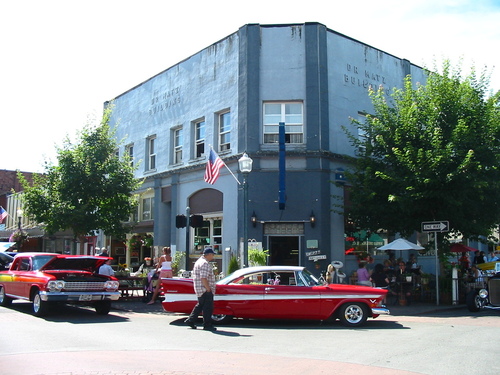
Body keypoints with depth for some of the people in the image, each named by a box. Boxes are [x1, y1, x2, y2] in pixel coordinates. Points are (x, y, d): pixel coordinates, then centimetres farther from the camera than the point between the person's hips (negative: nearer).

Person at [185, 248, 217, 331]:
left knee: (200, 305, 18)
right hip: (205, 290, -11)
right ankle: (207, 325, 1)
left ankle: (190, 320, 22)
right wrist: (208, 289, -21)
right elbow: (203, 278, -24)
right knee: (208, 307, -4)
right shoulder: (205, 263, -16)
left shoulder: (199, 261, 18)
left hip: (200, 290, 11)